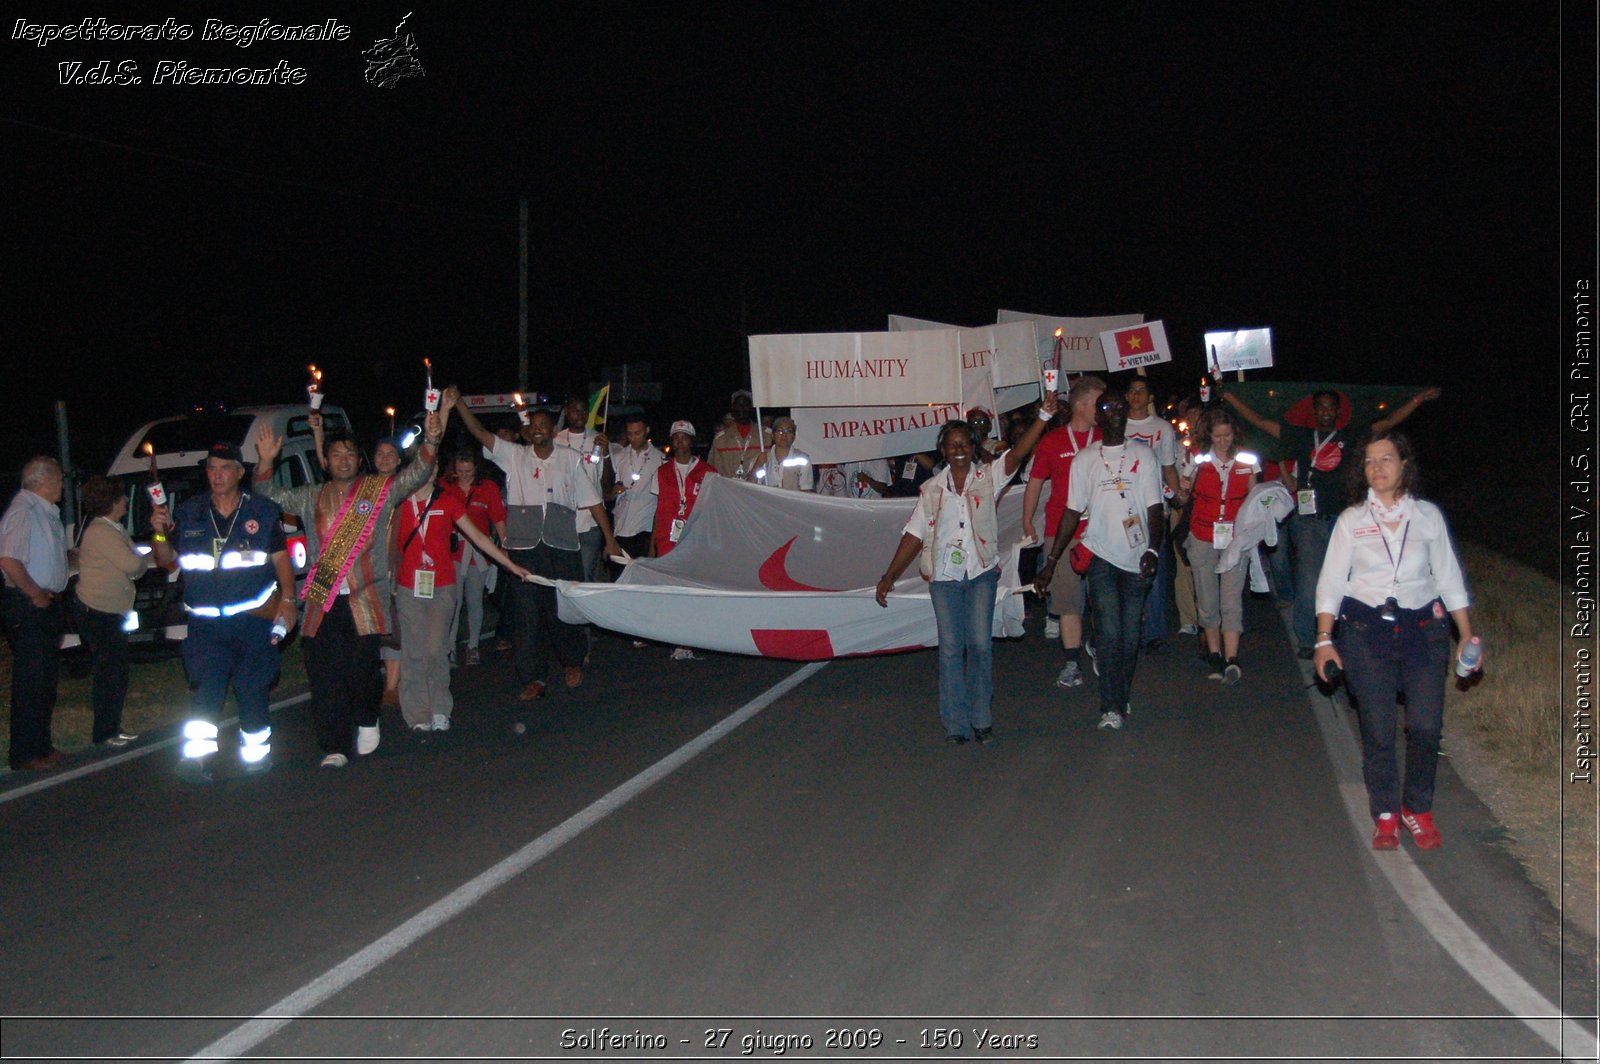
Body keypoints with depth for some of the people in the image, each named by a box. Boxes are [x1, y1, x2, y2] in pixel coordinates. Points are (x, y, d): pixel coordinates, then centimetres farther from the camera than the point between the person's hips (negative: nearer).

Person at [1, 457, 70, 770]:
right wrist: (36, 594, -20)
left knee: (46, 679, 16)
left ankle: (40, 746, 26)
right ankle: (25, 754, 1)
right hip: (26, 606, -10)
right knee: (31, 682, -5)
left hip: (45, 604, 10)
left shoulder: (46, 511, 13)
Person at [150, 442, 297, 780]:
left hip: (254, 618, 0)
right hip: (206, 622, 1)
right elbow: (167, 559, 15)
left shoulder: (263, 511, 6)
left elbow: (281, 558, 7)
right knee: (208, 686, -11)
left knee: (253, 688, 5)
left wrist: (287, 599, -4)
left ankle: (256, 752, 17)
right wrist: (160, 533, -6)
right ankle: (196, 754, -12)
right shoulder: (188, 514, 9)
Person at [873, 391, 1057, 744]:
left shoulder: (988, 477, 3)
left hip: (981, 572, -1)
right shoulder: (932, 490, 7)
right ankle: (955, 725, 4)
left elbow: (1017, 453, -13)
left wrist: (1044, 416, -27)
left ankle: (981, 719, 8)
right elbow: (913, 535, 8)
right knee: (950, 648, -1)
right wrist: (889, 577, 3)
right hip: (944, 575, 1)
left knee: (980, 644, -5)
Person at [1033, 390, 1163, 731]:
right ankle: (1111, 707, -8)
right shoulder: (1085, 459, 6)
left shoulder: (1143, 455, 5)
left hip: (1136, 558, 1)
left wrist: (1153, 550, -15)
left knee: (1130, 635, 5)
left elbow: (1155, 508, 1)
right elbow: (1072, 512, 9)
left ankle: (1122, 697, 22)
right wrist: (1051, 561, 5)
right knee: (1109, 632, -10)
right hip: (1101, 555, -1)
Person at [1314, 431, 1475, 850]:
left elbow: (1449, 578, 11)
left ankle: (1418, 809, 13)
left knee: (1425, 726, -7)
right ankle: (1385, 815, 11)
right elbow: (1331, 581, 4)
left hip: (1424, 628, 1)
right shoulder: (1352, 519, 5)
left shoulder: (1428, 515, 8)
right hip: (1367, 630, -1)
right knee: (1378, 731, -4)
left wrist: (1467, 635, 7)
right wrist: (1324, 638, -5)